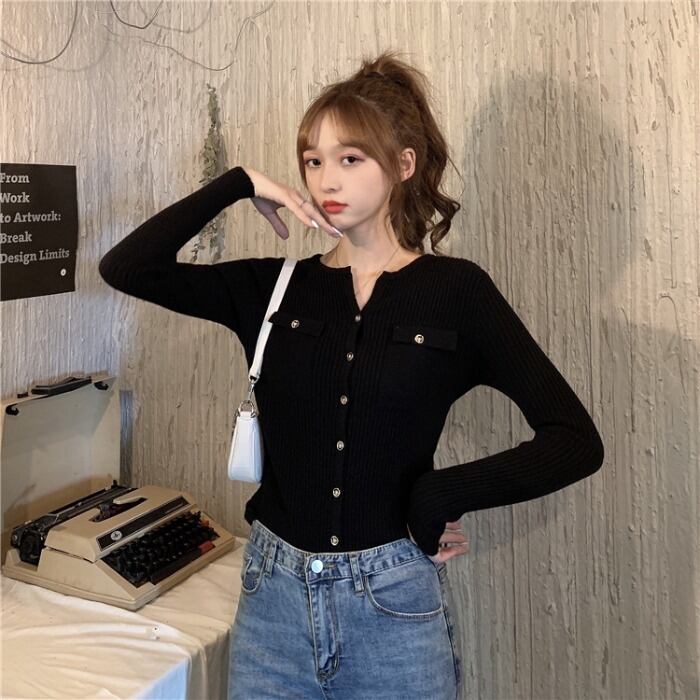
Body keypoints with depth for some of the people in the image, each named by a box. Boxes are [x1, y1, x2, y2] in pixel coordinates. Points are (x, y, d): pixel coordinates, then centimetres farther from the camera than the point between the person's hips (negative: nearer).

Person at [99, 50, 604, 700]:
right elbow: (125, 268, -4)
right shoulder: (274, 287, 2)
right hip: (273, 595, 3)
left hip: (395, 602, -2)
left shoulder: (456, 291, -6)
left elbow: (575, 440, -8)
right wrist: (238, 184, -5)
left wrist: (440, 496, -15)